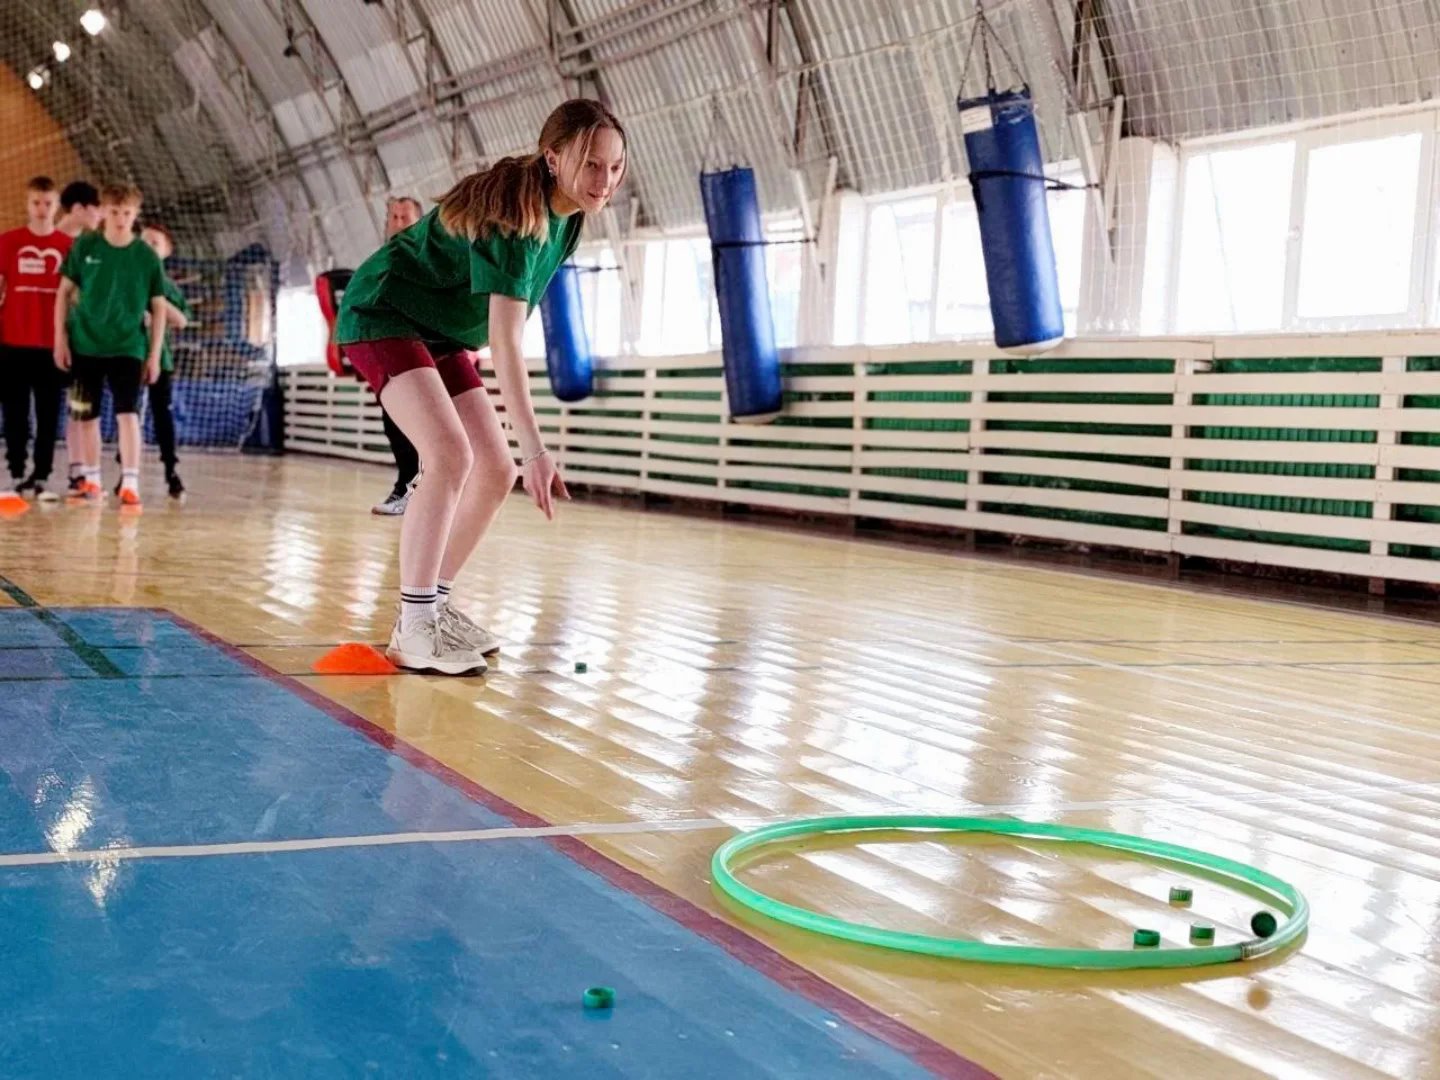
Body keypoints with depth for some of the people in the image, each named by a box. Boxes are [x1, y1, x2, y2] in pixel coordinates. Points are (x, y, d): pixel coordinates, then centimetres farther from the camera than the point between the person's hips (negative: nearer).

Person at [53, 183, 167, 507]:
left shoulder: (147, 256, -2)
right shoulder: (84, 246, -2)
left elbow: (158, 307, 3)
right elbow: (65, 291, 5)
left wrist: (154, 354, 0)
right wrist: (60, 338, -1)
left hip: (128, 347, -1)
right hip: (85, 344, 2)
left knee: (127, 413, -12)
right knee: (85, 414, 8)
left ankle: (130, 483, -13)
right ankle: (91, 479, 21)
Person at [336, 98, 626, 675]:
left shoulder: (568, 215, -3)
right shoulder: (513, 217, -30)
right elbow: (506, 344, -36)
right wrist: (535, 450, -41)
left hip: (443, 332, 9)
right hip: (382, 316, -9)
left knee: (496, 470, 2)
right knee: (451, 455, -26)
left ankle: (434, 602, 14)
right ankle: (412, 630, -21)